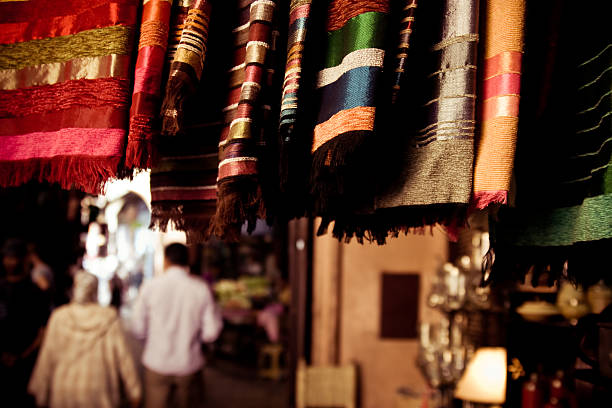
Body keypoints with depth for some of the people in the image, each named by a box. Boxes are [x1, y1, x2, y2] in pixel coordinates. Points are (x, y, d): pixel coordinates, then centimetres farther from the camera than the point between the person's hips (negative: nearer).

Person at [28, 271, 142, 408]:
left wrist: (40, 392, 9)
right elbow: (122, 357, -6)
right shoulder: (109, 317, -8)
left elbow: (47, 357, -2)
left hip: (64, 392, 1)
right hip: (98, 392, -1)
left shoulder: (59, 317, -6)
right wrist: (133, 391, 3)